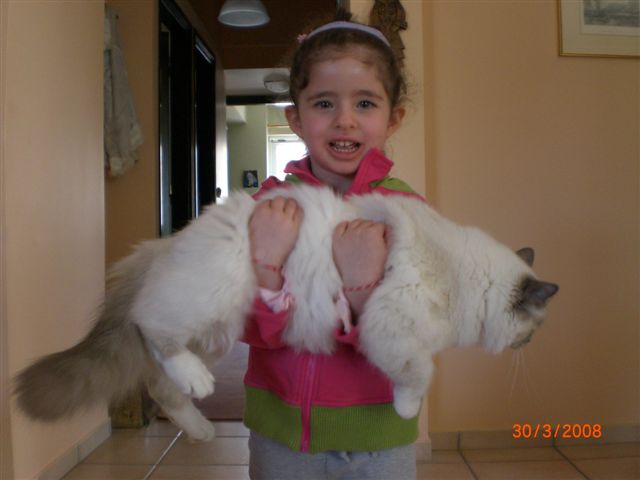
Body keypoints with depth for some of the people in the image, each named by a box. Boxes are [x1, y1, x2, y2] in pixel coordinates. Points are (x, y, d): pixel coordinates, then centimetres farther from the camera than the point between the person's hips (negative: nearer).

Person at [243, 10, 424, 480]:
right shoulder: (272, 203, -8)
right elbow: (258, 332, -13)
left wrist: (362, 288, -32)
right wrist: (266, 266, -30)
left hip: (376, 440, -1)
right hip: (280, 431, 1)